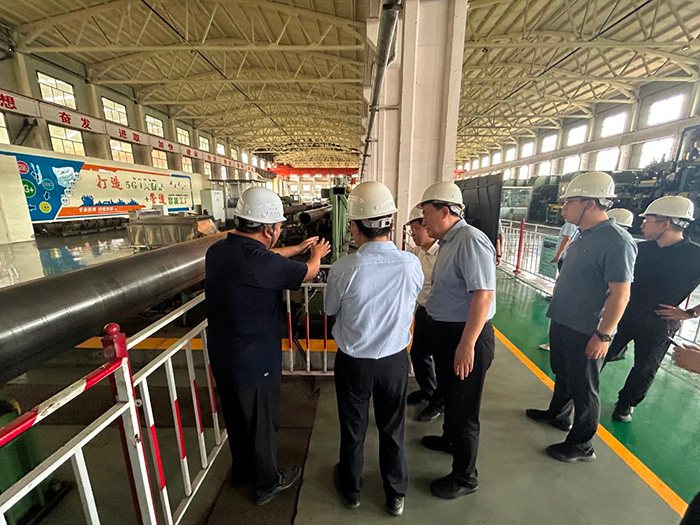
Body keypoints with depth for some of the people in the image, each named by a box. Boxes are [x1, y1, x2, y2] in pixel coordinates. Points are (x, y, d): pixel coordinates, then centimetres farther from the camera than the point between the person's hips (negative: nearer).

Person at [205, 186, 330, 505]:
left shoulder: (218, 251, -5)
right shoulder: (261, 263, -31)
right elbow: (309, 272, -14)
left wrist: (298, 248, 19)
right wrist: (317, 254, 9)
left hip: (222, 359, 8)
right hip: (254, 365, -8)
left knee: (236, 418, 28)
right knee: (263, 424, 17)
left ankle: (241, 469, 53)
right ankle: (267, 483, 42)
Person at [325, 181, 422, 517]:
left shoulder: (343, 268, -25)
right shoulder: (411, 264, -19)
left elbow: (330, 309, -7)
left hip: (353, 362, -1)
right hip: (395, 360, 2)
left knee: (353, 428, 24)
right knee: (393, 429, 25)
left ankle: (351, 489, 51)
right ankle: (396, 495, 49)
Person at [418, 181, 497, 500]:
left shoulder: (471, 241, -22)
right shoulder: (448, 241, 8)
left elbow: (483, 295, -27)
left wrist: (467, 345, -27)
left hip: (466, 337, -9)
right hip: (445, 333, 9)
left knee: (463, 407, 9)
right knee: (449, 395, 28)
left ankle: (465, 477, 33)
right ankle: (450, 439, 55)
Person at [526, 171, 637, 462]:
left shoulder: (617, 241, -21)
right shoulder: (584, 235, 6)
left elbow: (620, 294, -22)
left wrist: (603, 335, -21)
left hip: (585, 332, -9)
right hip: (561, 322, 9)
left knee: (583, 389, 9)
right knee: (562, 373, 26)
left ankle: (582, 446, 28)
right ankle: (557, 414, 48)